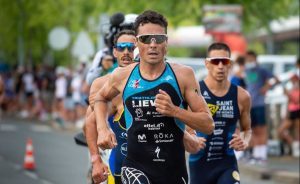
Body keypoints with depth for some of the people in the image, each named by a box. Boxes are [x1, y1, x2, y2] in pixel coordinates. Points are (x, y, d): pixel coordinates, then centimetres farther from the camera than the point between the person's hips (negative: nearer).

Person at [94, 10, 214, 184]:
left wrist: (174, 111, -19)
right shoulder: (122, 76, 1)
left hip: (174, 169, 1)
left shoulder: (183, 74, -4)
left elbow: (208, 125, -5)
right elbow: (101, 98, 24)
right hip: (136, 168, -1)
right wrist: (103, 129, 7)